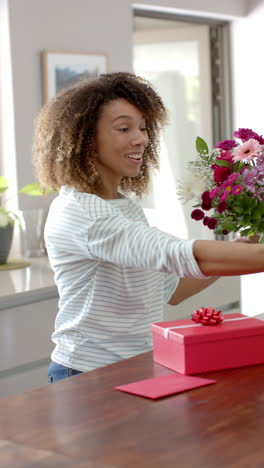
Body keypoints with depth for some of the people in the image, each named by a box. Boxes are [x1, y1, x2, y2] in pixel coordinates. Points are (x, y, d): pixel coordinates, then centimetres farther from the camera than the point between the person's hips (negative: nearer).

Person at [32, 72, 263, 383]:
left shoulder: (128, 205, 11)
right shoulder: (76, 211, -18)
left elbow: (169, 292, 15)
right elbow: (176, 256, -31)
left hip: (140, 367, 8)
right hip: (89, 376, -8)